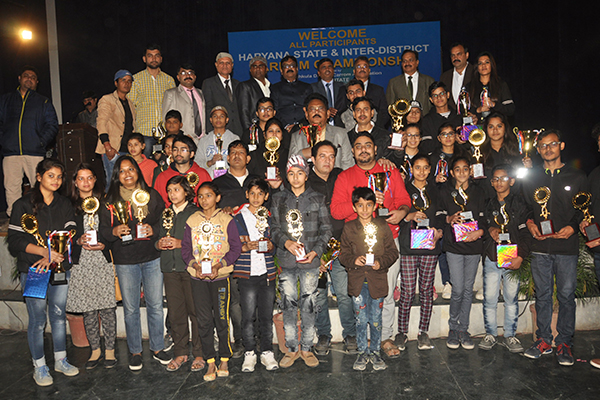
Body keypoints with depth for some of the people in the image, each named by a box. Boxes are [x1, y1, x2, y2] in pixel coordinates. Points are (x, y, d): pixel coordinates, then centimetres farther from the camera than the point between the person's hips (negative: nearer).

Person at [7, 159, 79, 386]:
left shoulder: (64, 204, 8)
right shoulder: (23, 205, -3)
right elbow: (14, 240, -8)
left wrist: (52, 256, -17)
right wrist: (44, 251, -20)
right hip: (32, 271, -3)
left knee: (59, 316, 12)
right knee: (37, 320, 4)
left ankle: (60, 360, 28)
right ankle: (39, 367, 20)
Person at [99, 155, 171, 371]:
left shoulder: (152, 195, 4)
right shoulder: (110, 200, 4)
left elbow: (164, 222, 6)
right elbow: (103, 230, 5)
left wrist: (153, 230, -13)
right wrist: (115, 231, -16)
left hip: (152, 258, 0)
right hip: (125, 261, 0)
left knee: (155, 305, 6)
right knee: (130, 308, 8)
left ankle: (157, 348, 23)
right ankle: (135, 351, 25)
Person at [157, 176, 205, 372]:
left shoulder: (195, 213, -2)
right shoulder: (166, 214, 16)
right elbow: (158, 237, 22)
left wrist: (181, 243, -16)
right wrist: (159, 244, 0)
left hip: (191, 267, -5)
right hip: (170, 268, 5)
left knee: (195, 311, -2)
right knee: (175, 312, 8)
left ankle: (199, 354, 11)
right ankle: (180, 353, 21)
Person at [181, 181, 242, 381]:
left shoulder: (226, 220, -2)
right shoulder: (192, 220, 6)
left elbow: (236, 247, -4)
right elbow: (185, 248, 7)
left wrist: (219, 264, -15)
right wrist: (195, 264, -10)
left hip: (220, 276, -2)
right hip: (198, 277, 2)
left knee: (222, 320, 3)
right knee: (204, 321, 6)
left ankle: (224, 361, 20)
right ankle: (210, 363, 18)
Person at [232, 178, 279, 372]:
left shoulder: (270, 217, 11)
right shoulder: (238, 218, 4)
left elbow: (275, 249, 12)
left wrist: (271, 246, -10)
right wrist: (245, 247, -16)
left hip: (267, 272, 2)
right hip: (246, 273, -2)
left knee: (267, 315, 6)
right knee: (248, 316, 0)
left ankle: (267, 353, 20)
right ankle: (249, 353, 16)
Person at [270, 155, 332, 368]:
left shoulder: (317, 199, 3)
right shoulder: (279, 199, 7)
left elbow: (326, 229, 3)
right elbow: (274, 228, 7)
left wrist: (315, 251, -9)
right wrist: (286, 242, -12)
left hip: (310, 262, -1)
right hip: (286, 262, 1)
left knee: (308, 305, 4)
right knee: (288, 305, 6)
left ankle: (306, 348, 19)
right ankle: (292, 348, 21)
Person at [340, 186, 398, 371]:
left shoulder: (383, 226, 1)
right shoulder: (349, 228, 2)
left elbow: (392, 252, 3)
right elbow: (343, 254, 4)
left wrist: (381, 262, -15)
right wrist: (354, 260, -16)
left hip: (377, 278, 0)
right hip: (357, 280, 0)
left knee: (375, 319, 8)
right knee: (360, 319, 8)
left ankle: (375, 351, 27)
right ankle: (362, 352, 25)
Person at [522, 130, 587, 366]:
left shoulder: (577, 178, 6)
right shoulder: (531, 178, 11)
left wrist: (573, 227, -9)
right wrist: (530, 223, -2)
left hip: (567, 247, -1)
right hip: (540, 246, 2)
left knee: (566, 295, 2)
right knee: (542, 294, 8)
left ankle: (564, 343, 15)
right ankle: (543, 340, 18)